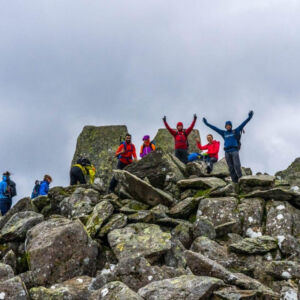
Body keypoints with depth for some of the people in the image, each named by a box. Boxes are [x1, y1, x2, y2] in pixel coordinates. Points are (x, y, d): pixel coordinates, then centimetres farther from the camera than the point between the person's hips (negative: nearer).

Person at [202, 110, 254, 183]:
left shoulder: (235, 131, 9)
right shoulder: (224, 133, 17)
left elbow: (243, 124, 2)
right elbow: (214, 128, 22)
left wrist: (249, 117, -7)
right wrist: (207, 123, 23)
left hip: (235, 151, -3)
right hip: (227, 152, 3)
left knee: (237, 165, -14)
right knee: (231, 167, -1)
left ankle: (240, 179, -6)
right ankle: (235, 181, 0)